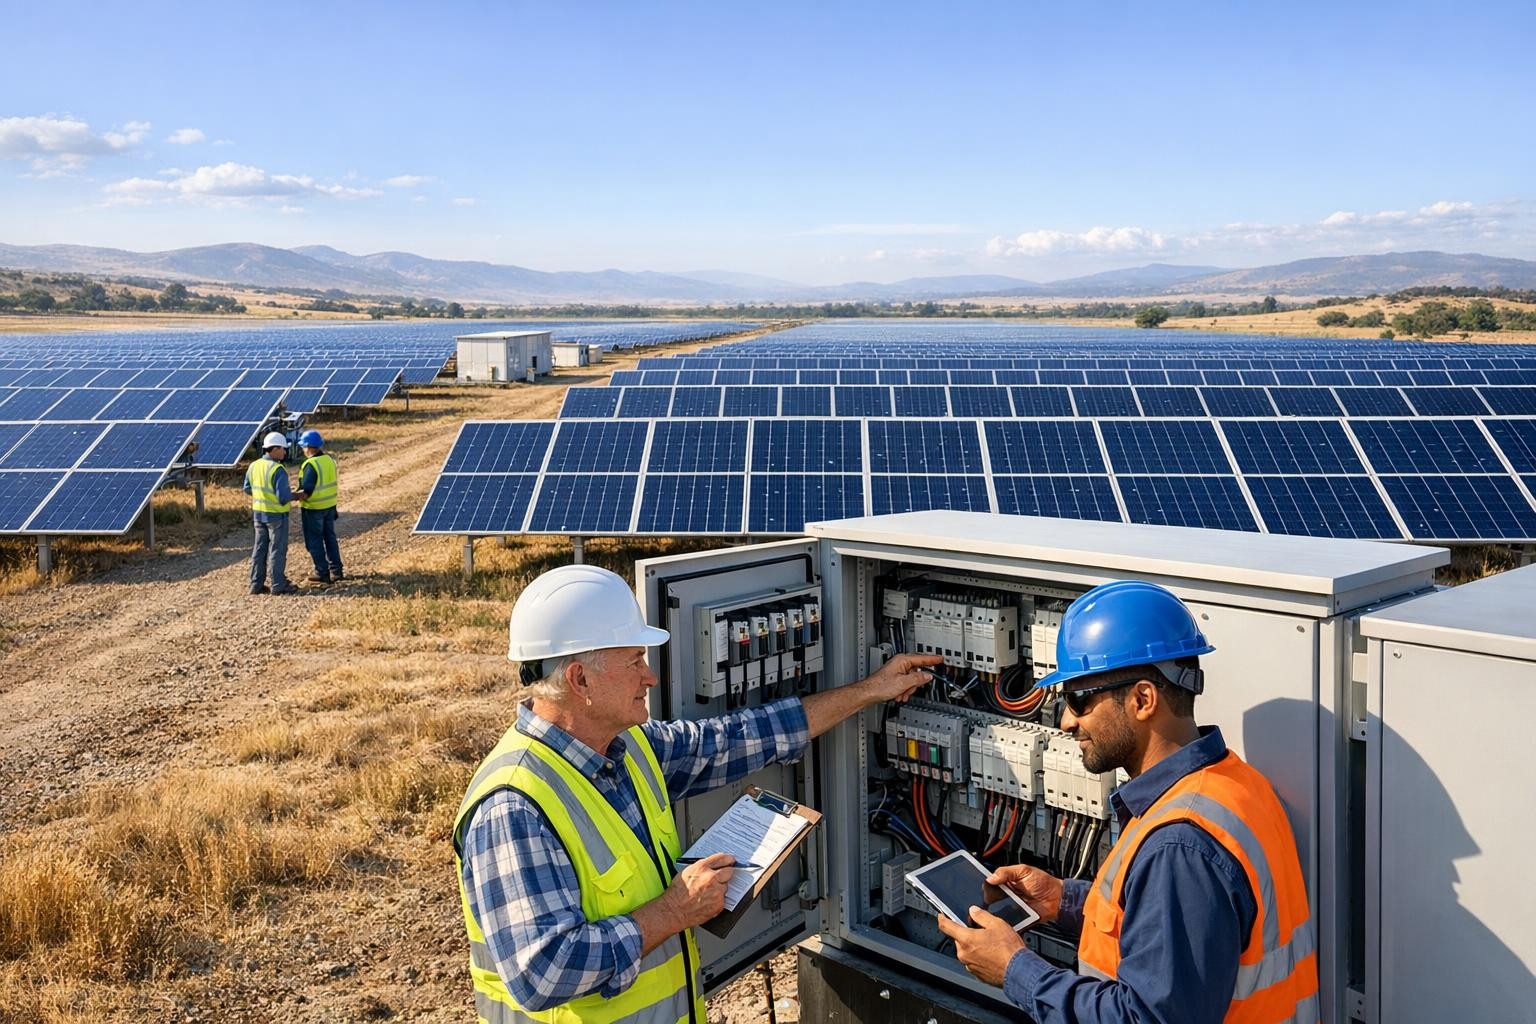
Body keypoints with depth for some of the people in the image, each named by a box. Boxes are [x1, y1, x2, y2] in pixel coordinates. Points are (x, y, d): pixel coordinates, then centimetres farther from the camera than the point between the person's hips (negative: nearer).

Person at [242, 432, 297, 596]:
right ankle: (278, 585, 9)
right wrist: (294, 495, -5)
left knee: (260, 548, 15)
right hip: (276, 515, -7)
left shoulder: (253, 466, 2)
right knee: (277, 550, 3)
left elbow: (248, 489, 12)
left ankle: (256, 584, 18)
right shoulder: (278, 470, -21)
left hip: (258, 513, 7)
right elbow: (283, 497, -24)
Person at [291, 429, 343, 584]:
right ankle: (336, 570, 23)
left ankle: (322, 573, 10)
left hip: (313, 509, -7)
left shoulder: (310, 465, -22)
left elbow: (306, 493, -26)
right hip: (330, 506, 7)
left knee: (315, 541, 5)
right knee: (330, 537, 17)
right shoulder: (329, 460, 2)